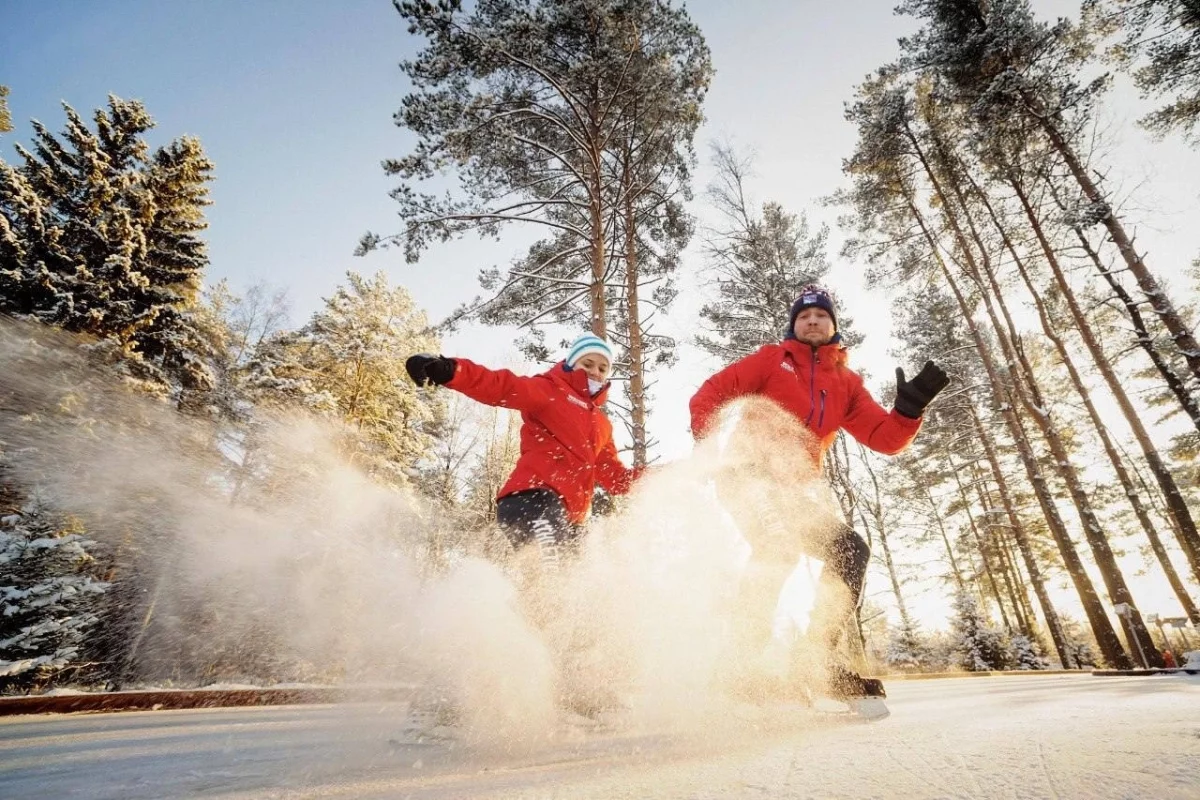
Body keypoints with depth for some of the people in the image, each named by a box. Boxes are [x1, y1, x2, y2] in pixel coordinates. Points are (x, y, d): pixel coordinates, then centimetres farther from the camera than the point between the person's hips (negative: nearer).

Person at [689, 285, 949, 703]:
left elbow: (885, 438, 8)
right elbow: (708, 394, -1)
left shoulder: (846, 382, 17)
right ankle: (751, 661, -22)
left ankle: (818, 659, 7)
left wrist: (910, 407, -12)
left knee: (851, 551, -2)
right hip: (747, 474, -6)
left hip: (793, 489, 6)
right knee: (778, 546, -29)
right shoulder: (771, 359, 6)